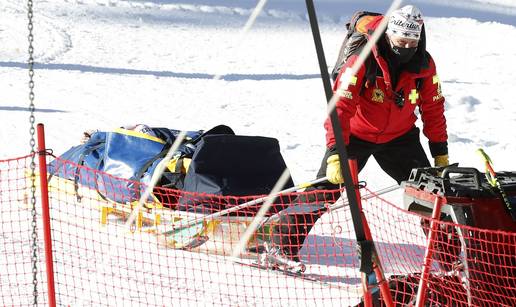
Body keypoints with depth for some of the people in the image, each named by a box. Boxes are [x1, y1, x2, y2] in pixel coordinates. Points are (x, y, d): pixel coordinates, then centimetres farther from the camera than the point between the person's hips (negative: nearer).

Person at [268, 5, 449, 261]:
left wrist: (441, 152, 2)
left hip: (399, 137, 4)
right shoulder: (362, 60, -27)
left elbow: (433, 108, 1)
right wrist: (335, 154, -38)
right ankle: (284, 244, 1)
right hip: (355, 134, -3)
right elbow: (340, 107, -30)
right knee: (324, 190, -9)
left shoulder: (424, 64, -12)